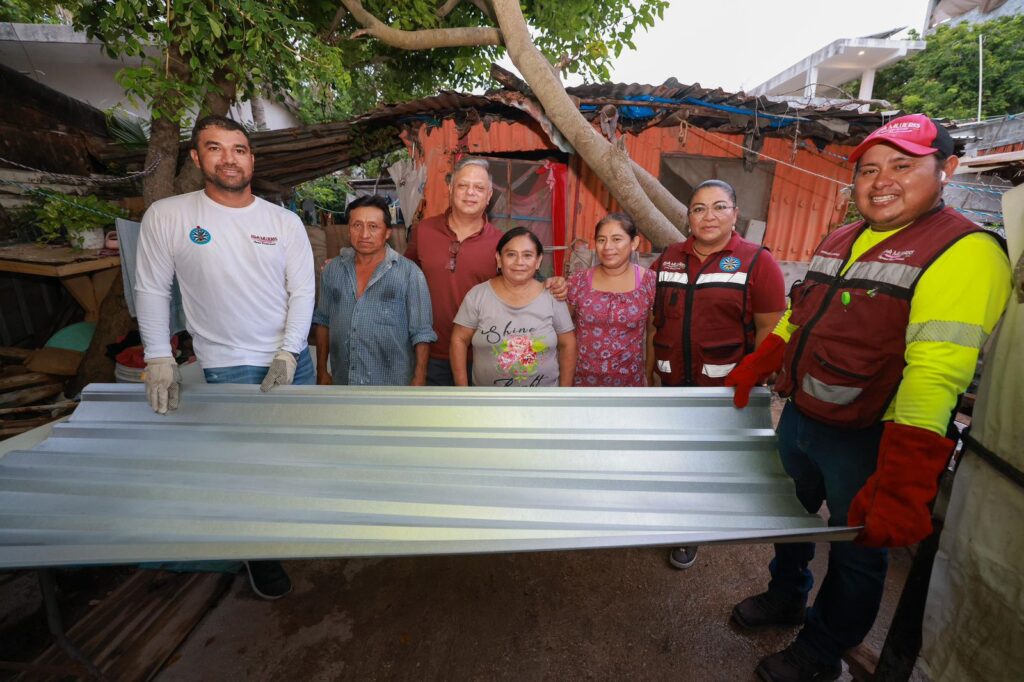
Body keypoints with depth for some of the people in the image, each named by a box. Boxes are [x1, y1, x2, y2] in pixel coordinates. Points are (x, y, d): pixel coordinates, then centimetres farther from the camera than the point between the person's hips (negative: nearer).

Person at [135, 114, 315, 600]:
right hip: (229, 367, -2)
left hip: (293, 359, 3)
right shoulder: (166, 216, -4)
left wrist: (288, 354, -11)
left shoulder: (285, 221, 0)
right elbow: (151, 290, 1)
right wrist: (159, 360, -3)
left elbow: (303, 291, -3)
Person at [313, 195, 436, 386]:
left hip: (392, 385, -3)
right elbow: (323, 321, 12)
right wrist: (321, 370, 11)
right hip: (342, 381, 4)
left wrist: (419, 379, -12)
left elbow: (421, 333, -9)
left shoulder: (409, 273, -9)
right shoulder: (332, 270, 5)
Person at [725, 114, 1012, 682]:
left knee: (856, 550, 15)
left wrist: (899, 488, -31)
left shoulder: (965, 252, -17)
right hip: (798, 418, 7)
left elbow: (935, 376, -27)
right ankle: (785, 598, 52)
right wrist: (750, 371, 12)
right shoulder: (838, 241, 7)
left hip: (866, 441, -6)